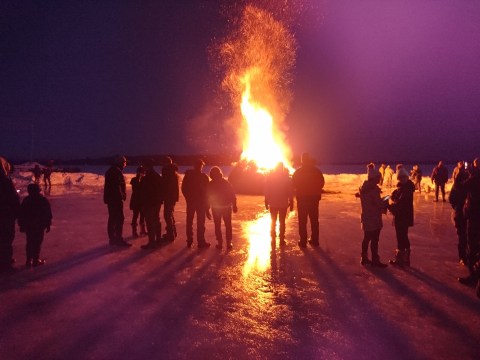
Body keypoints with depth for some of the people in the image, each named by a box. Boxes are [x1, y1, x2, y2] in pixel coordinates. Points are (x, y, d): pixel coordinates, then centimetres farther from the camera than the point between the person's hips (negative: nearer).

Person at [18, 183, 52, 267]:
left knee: (29, 243, 13)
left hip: (28, 225, 3)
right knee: (37, 243, 3)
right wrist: (48, 225, 1)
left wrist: (21, 225, 9)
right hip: (40, 226, -3)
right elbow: (48, 214, -7)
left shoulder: (26, 200, -2)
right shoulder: (43, 200, -10)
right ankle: (36, 260, 8)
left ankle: (29, 261, 16)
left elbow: (21, 214, 1)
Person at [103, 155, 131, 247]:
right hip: (116, 199, -10)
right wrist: (122, 195, -15)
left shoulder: (110, 171, 18)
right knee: (119, 218, -7)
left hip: (110, 199, 10)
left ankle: (112, 238, 17)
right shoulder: (117, 171, -14)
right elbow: (117, 186, -22)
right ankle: (118, 239, -7)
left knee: (112, 218, 13)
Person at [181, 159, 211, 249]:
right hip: (201, 202, -3)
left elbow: (183, 188, 1)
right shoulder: (204, 177, -10)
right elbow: (207, 191, -8)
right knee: (200, 222, 2)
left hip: (190, 201, 3)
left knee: (189, 221, 12)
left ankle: (189, 241, 16)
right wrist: (207, 205, 0)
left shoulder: (188, 175, -2)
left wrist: (188, 197, 13)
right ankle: (201, 242, 4)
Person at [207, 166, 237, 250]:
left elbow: (207, 198, 0)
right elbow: (232, 195, -5)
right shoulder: (226, 182, -4)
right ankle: (229, 243, 8)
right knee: (228, 225, 9)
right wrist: (234, 205, 0)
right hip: (227, 207, 0)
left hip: (216, 208, 0)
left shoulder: (210, 184, -4)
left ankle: (220, 243, 9)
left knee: (217, 226, 9)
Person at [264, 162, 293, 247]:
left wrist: (266, 201, 1)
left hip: (273, 203, 0)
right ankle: (282, 240, 8)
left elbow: (267, 191, -5)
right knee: (282, 222, 9)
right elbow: (290, 191, -5)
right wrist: (291, 202, 1)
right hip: (283, 203, 0)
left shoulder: (270, 177, -5)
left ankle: (273, 240, 8)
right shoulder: (287, 177, -5)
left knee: (273, 222, 10)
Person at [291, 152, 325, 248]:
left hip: (302, 198, -3)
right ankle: (315, 240, 16)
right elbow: (321, 183, 6)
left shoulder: (298, 171, -8)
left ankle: (303, 241, 1)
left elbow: (294, 184, -3)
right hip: (314, 198, 3)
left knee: (302, 221, 2)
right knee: (314, 220, 13)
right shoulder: (317, 171, 0)